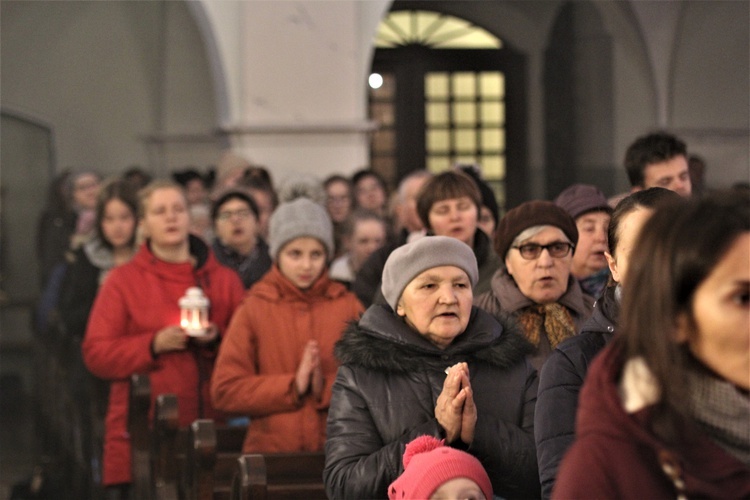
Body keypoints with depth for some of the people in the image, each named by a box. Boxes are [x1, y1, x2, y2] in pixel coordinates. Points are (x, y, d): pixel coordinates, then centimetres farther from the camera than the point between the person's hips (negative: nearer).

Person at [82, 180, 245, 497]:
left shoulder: (224, 279, 13)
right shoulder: (123, 280, 7)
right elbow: (95, 355, 1)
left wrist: (217, 340, -8)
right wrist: (154, 345, -12)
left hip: (211, 430, 2)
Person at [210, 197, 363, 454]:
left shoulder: (348, 306, 9)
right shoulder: (254, 308, 5)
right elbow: (225, 390, -2)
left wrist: (327, 387, -13)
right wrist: (293, 386, -9)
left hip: (338, 450, 1)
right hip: (269, 448, -1)